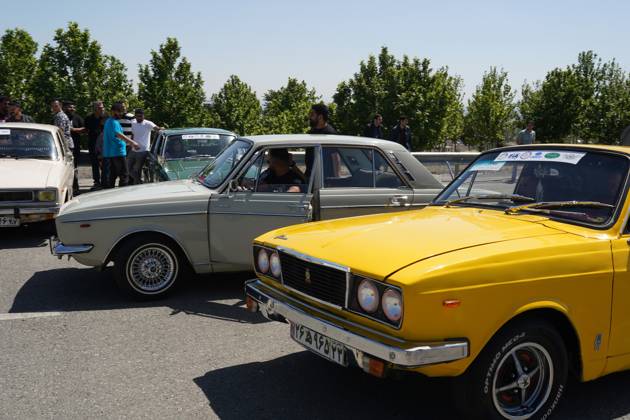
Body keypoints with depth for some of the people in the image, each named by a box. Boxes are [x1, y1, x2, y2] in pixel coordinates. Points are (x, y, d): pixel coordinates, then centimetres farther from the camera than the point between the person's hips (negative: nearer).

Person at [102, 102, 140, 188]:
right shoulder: (114, 122, -13)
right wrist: (132, 142, -36)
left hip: (109, 153, 10)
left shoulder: (108, 121, 19)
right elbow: (119, 134, -29)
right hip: (117, 152, -10)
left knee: (112, 175, 13)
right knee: (124, 175, -8)